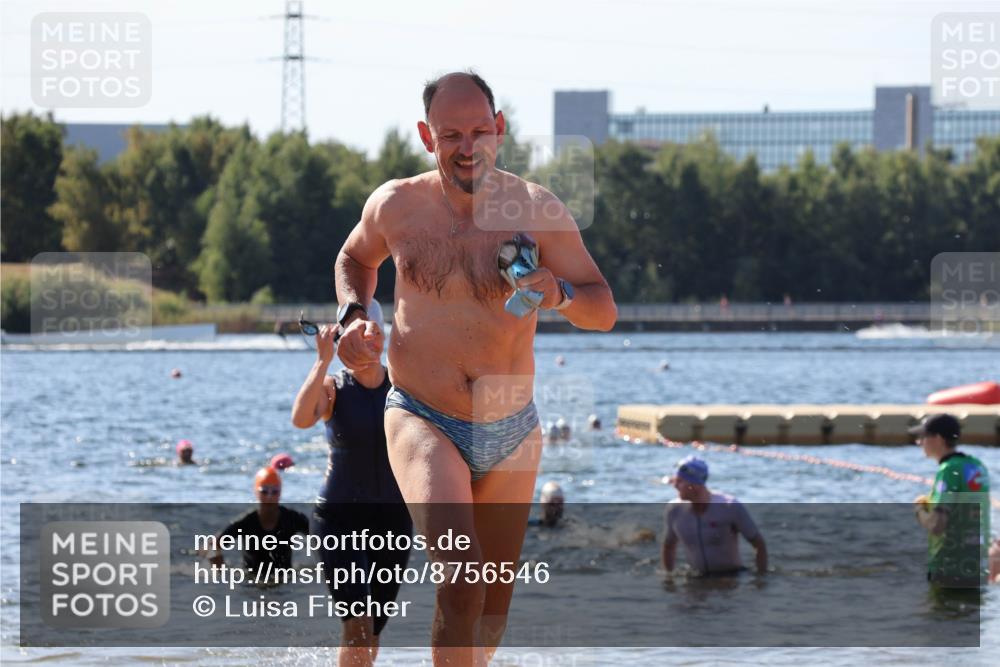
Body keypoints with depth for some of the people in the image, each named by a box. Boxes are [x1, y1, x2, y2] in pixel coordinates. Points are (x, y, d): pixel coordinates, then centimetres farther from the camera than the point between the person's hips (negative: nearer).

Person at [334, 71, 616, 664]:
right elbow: (355, 259, 19)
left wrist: (561, 295, -27)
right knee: (461, 570, -26)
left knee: (495, 600, 13)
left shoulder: (539, 211, -7)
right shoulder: (396, 205, -4)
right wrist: (354, 316, 0)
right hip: (423, 424, -2)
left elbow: (605, 310, -6)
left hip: (512, 432, 2)